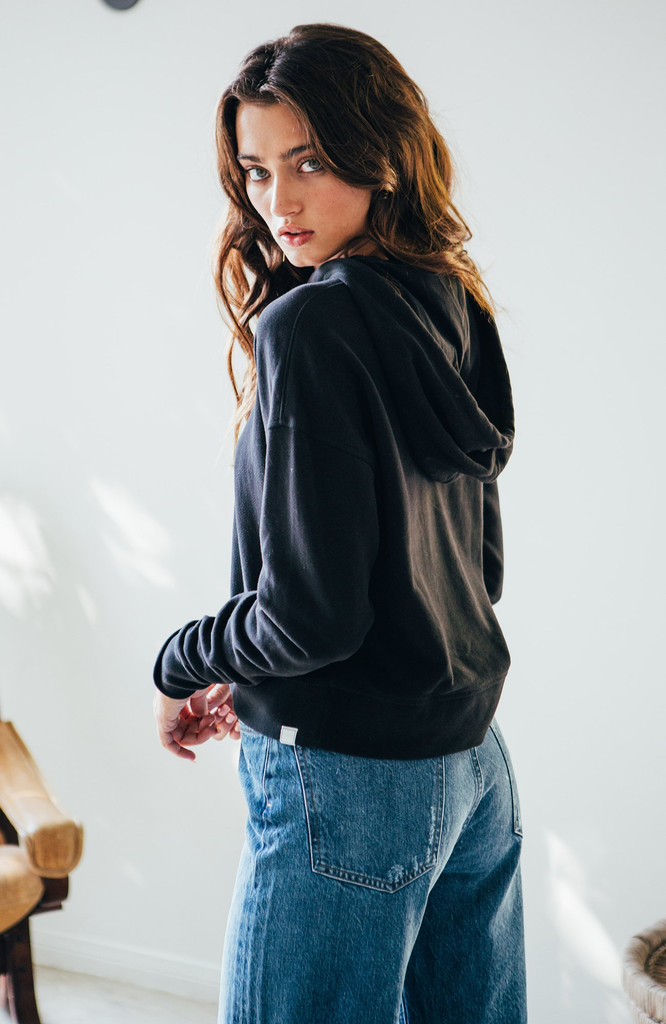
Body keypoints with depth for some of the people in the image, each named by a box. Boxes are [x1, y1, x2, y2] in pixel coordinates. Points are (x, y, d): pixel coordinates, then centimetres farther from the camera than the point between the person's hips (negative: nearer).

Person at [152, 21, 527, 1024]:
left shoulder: (309, 324, -19)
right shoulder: (452, 312, 6)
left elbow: (311, 612, -21)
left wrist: (182, 663, -1)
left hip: (350, 785, -8)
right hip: (474, 762, 9)